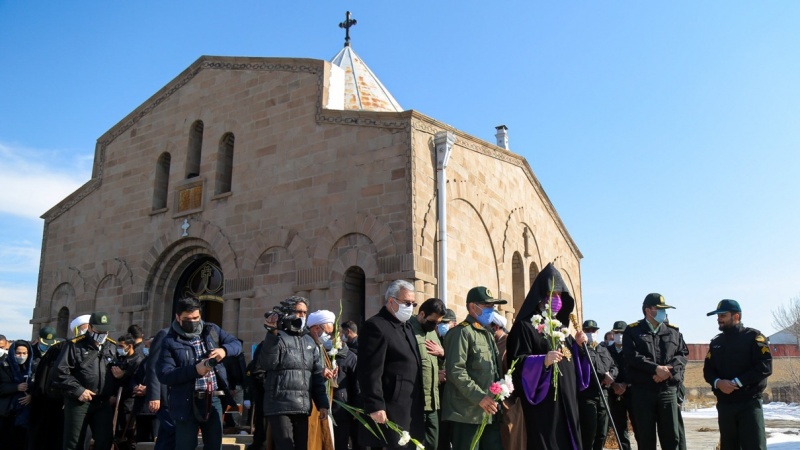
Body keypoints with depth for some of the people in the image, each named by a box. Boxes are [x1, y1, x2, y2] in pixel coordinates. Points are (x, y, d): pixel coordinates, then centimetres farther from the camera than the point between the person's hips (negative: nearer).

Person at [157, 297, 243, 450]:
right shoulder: (170, 341, -5)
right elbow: (164, 374, -12)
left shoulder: (212, 330, 7)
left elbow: (236, 343, 9)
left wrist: (224, 349, -14)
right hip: (187, 403, -4)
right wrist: (194, 370, -22)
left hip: (213, 399, 4)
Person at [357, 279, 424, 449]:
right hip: (389, 412, -9)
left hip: (411, 410, 9)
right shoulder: (376, 326, -13)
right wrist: (375, 407, -23)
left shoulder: (406, 326, 18)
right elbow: (370, 372, -19)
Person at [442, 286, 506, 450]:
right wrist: (479, 396, -22)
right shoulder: (462, 332, -8)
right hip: (468, 412, -9)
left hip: (489, 411, 9)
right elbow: (455, 370, -18)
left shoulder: (487, 333, 21)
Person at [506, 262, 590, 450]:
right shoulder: (525, 326, -7)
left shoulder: (560, 326, 17)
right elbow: (518, 362, -14)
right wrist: (543, 361, -29)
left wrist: (578, 346, 5)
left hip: (567, 401, 8)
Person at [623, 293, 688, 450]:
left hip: (668, 390, 3)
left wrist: (668, 369, -12)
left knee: (672, 437, 4)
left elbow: (683, 354, 5)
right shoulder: (632, 331, 3)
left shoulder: (673, 331, 14)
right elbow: (632, 356, -9)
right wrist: (656, 368, -18)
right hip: (641, 391, -3)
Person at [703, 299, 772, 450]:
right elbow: (708, 370, 13)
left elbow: (765, 367, -12)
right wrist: (718, 382, -10)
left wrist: (736, 382, -18)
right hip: (724, 404, 5)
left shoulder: (753, 337, -2)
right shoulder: (716, 342, 14)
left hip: (749, 403, -5)